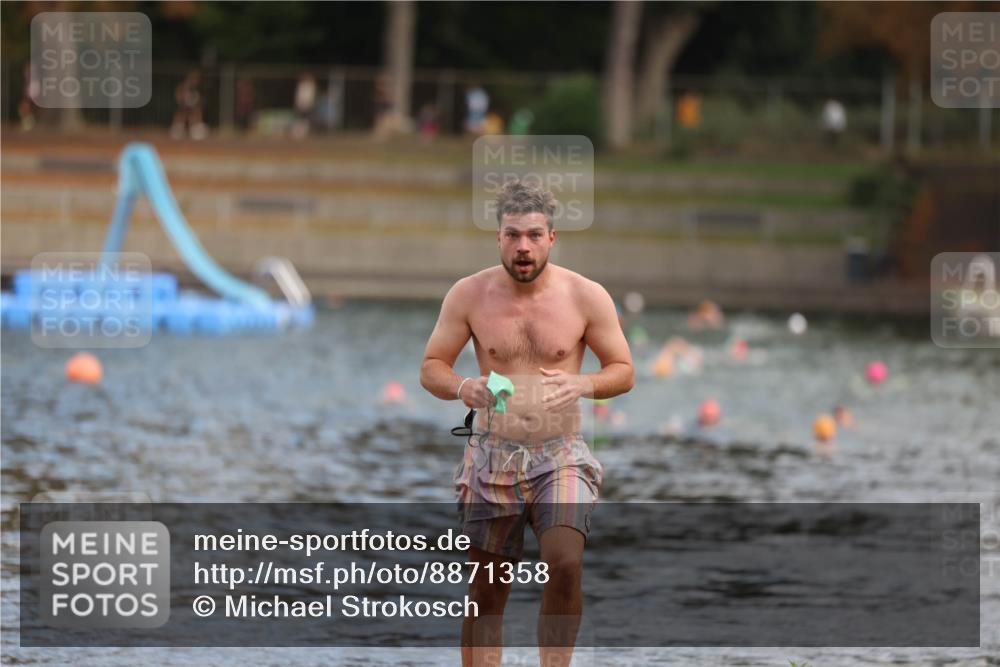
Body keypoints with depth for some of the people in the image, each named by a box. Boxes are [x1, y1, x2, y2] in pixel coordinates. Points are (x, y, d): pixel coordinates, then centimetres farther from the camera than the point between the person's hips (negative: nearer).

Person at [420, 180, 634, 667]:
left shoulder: (587, 297, -3)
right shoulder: (469, 295, -1)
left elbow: (624, 371, 4)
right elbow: (430, 369, 4)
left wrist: (584, 385, -18)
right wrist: (461, 388, -19)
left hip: (561, 457, -1)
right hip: (492, 457, 1)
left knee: (565, 564, -25)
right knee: (486, 594, 5)